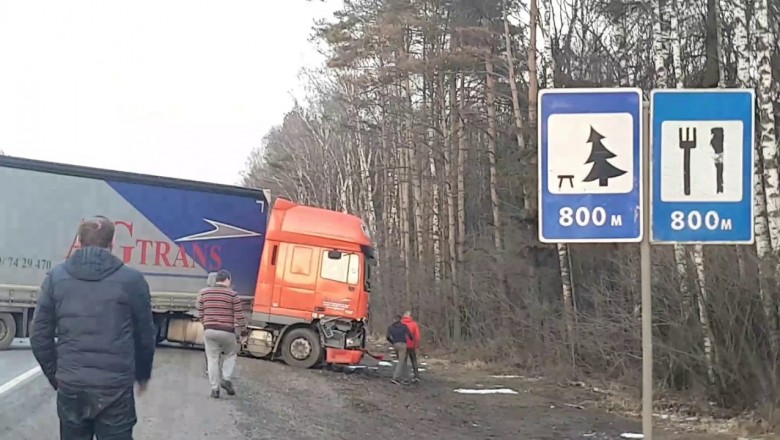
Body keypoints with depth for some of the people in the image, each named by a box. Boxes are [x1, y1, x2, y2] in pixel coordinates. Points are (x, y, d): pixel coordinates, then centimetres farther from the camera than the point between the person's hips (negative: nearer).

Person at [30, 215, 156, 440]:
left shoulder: (56, 277, 4)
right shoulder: (131, 279, -1)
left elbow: (40, 336, 5)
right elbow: (146, 337, 4)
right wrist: (142, 375, 21)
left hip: (70, 387, 2)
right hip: (115, 388, -2)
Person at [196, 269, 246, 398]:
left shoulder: (203, 293, 5)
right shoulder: (232, 294, -6)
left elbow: (200, 313, 10)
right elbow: (239, 315, -5)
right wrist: (240, 329, 9)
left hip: (209, 331, 3)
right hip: (227, 331, -2)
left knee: (212, 359, 8)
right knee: (231, 355, 20)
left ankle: (214, 388, 6)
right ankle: (226, 379, 4)